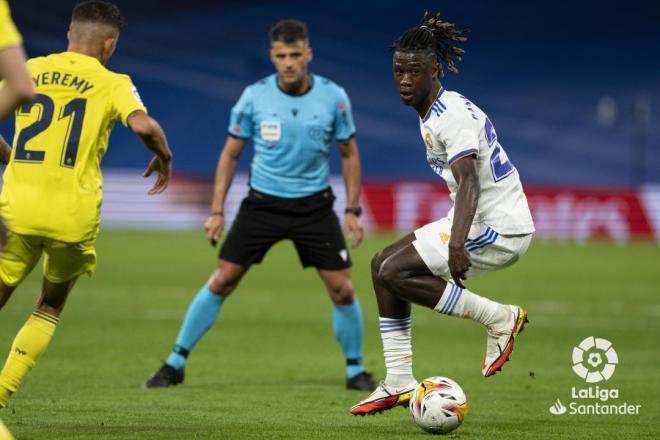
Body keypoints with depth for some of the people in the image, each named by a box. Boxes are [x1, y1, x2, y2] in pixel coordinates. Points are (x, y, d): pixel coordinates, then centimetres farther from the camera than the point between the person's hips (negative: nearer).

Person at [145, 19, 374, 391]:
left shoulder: (333, 97, -8)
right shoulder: (254, 97, -8)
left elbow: (349, 153, 4)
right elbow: (231, 154, 3)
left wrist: (353, 210, -1)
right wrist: (217, 211, -1)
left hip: (314, 206, 0)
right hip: (262, 204, 0)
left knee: (342, 290, -5)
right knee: (222, 281, -4)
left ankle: (356, 371, 15)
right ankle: (176, 363, 7)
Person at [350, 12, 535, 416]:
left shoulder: (452, 116, -18)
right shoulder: (432, 114, 12)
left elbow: (469, 181, -33)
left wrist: (456, 244, -46)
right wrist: (455, 237, 32)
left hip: (498, 230, -10)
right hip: (481, 222, 10)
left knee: (394, 272, -16)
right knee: (383, 264, 9)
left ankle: (500, 318, -8)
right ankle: (399, 383, 9)